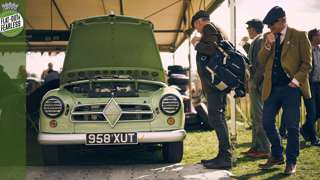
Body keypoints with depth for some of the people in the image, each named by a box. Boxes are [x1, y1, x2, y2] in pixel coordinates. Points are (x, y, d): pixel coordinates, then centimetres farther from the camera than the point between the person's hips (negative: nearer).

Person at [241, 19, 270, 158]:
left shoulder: (260, 40, -10)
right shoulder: (255, 42, 20)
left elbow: (262, 64, -19)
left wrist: (255, 82, -21)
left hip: (257, 83, -11)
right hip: (254, 84, 11)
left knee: (259, 116, -10)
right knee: (255, 116, 13)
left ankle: (265, 149, -8)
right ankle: (256, 146, 19)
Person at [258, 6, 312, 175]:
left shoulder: (299, 36, -1)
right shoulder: (268, 37, 12)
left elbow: (306, 63, -2)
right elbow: (261, 60, 7)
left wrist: (297, 79, -15)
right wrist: (267, 45, -8)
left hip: (291, 87, -5)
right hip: (272, 87, 5)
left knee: (292, 126, -1)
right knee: (267, 122, 7)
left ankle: (291, 161, 13)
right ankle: (276, 155, 26)